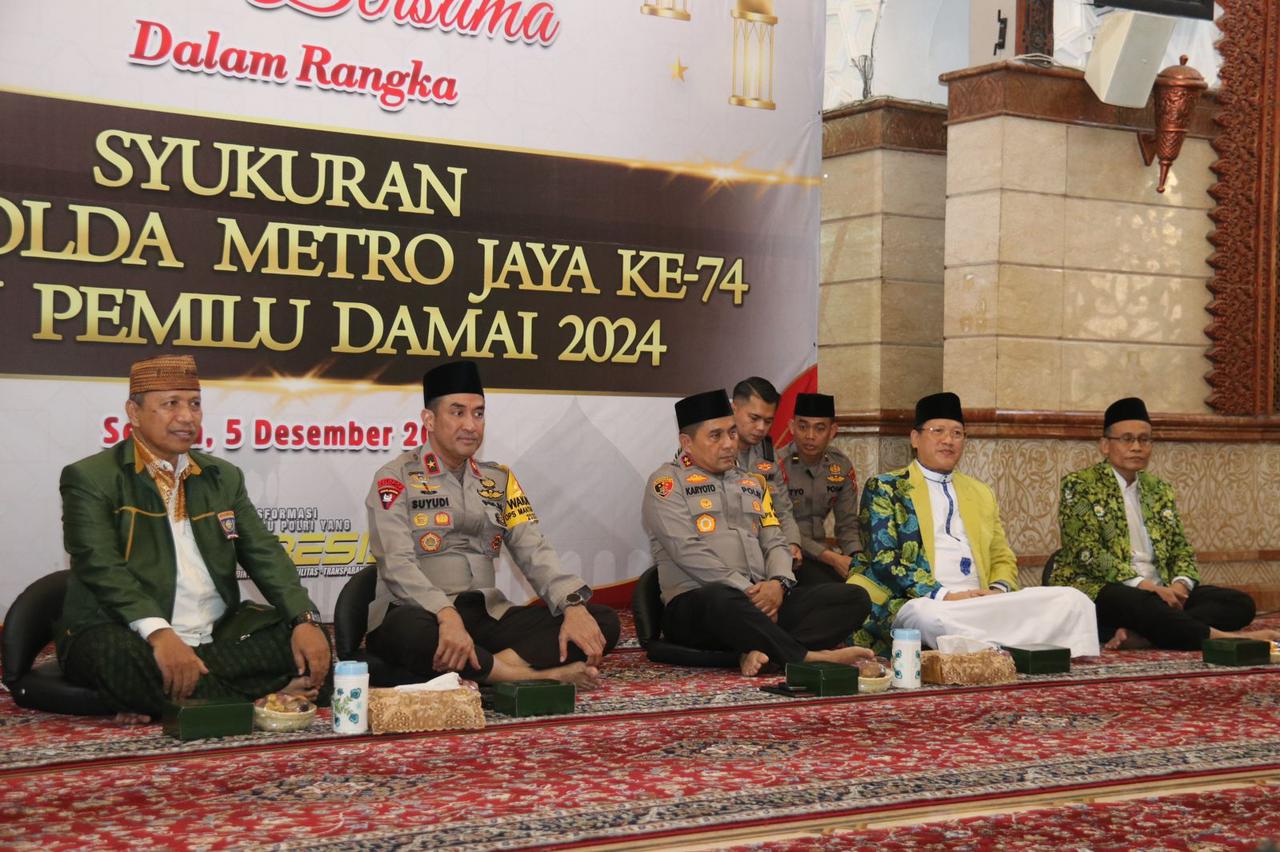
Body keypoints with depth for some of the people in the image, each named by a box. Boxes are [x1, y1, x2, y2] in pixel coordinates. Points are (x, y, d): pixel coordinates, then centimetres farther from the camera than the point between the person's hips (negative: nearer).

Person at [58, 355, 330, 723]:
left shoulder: (223, 477, 17)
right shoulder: (90, 478, -2)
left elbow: (264, 554, 9)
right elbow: (102, 567, -16)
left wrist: (305, 620, -9)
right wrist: (158, 632, -32)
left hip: (218, 637, 5)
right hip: (131, 638, -5)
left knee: (307, 638, -15)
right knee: (115, 658, -37)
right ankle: (264, 698, -23)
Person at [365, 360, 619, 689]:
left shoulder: (499, 479, 16)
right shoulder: (396, 478, 0)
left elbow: (534, 551, 5)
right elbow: (397, 564, -14)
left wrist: (574, 605, -15)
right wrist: (446, 616, -33)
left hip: (488, 615, 5)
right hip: (423, 616, -5)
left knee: (604, 622, -13)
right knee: (410, 632, -42)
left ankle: (493, 667, -31)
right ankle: (538, 677, -31)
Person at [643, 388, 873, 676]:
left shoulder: (753, 483, 26)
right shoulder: (668, 482, 5)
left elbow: (775, 543, 19)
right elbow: (688, 552, -8)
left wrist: (778, 583, -5)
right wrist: (747, 591, -15)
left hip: (763, 600, 7)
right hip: (695, 604, -7)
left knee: (854, 598, -14)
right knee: (721, 600, -44)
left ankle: (764, 652, -35)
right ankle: (808, 657, -37)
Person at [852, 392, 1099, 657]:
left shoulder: (981, 494, 25)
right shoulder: (885, 488, 8)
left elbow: (1003, 559, 25)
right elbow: (883, 560, -4)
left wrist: (999, 591, 0)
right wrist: (944, 595, -15)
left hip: (985, 602, 5)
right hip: (924, 603, -4)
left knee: (1071, 601, -18)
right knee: (928, 617, -41)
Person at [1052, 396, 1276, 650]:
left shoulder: (1160, 491, 20)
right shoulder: (1079, 485, 1)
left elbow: (1181, 551, 17)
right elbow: (1087, 552, -10)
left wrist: (1179, 585, -7)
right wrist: (1143, 585, -21)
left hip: (1158, 592, 7)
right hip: (1097, 589, -7)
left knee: (1240, 603, -16)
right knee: (1137, 603, -41)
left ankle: (1139, 635, -35)